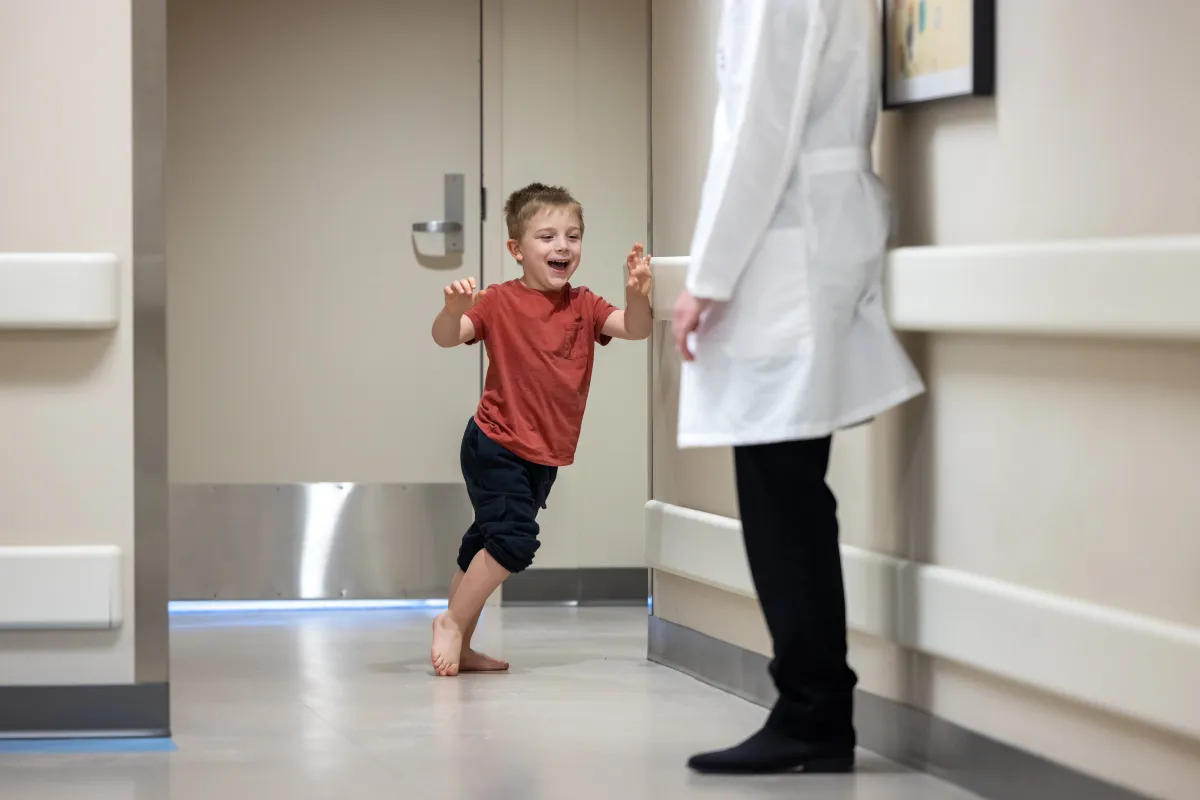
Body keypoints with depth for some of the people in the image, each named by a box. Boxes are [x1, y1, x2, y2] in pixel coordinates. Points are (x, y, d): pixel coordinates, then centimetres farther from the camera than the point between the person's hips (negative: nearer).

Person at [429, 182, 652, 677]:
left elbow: (635, 329, -9)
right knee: (514, 538, -20)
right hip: (495, 446, -6)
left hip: (544, 457, 6)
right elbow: (446, 337, -20)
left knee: (486, 545, 15)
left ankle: (459, 648, 23)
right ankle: (453, 623, -6)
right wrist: (454, 308, -41)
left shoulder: (582, 306, 3)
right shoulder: (500, 303, -10)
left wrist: (637, 292, -29)